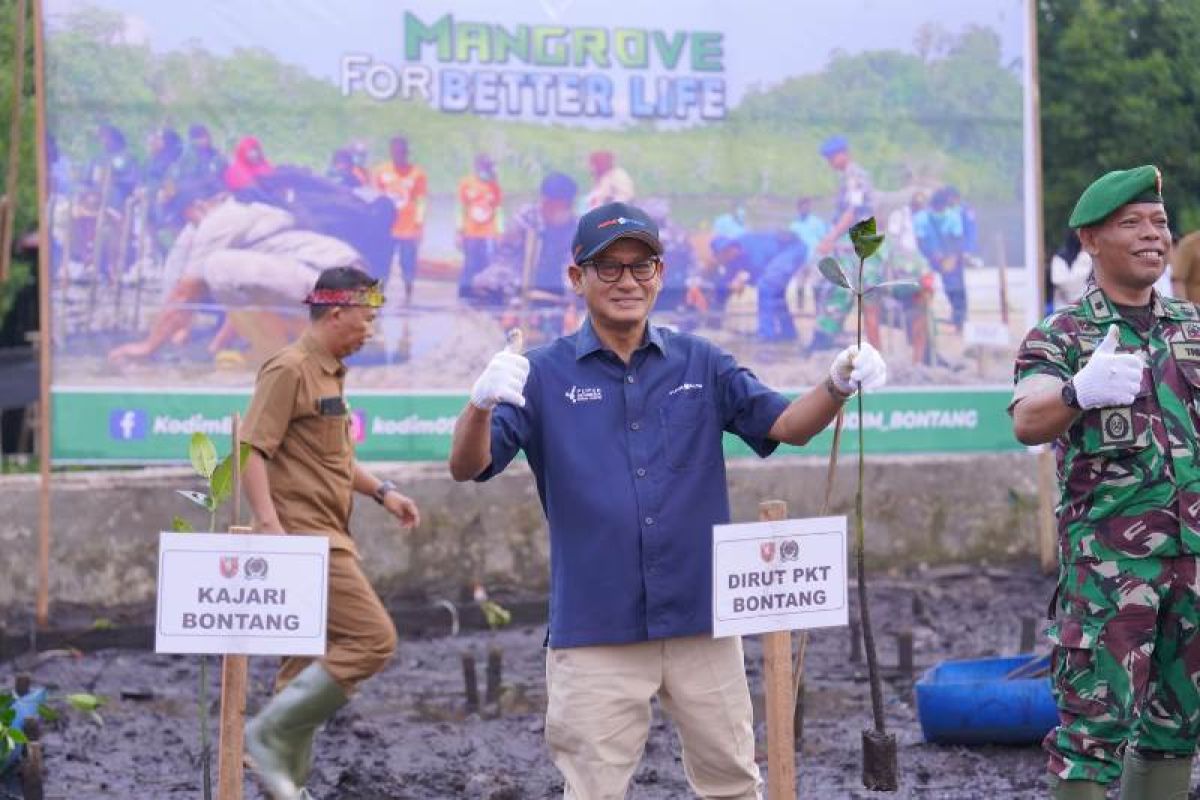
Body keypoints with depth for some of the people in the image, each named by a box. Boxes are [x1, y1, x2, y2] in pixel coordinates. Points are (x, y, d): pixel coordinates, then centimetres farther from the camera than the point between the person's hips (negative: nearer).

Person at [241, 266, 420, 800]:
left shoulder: (330, 373, 19)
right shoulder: (289, 370, -11)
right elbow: (252, 450, -18)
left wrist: (382, 491, 19)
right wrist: (271, 525, -28)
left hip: (328, 538, 10)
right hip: (303, 536, -10)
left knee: (313, 664, 11)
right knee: (372, 638, -15)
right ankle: (271, 734, -11)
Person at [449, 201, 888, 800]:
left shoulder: (701, 365, 7)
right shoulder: (543, 374, -1)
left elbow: (787, 426, 0)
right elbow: (466, 467, -9)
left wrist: (837, 387, -21)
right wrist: (481, 403, -32)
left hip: (702, 621, 3)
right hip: (595, 631, -2)